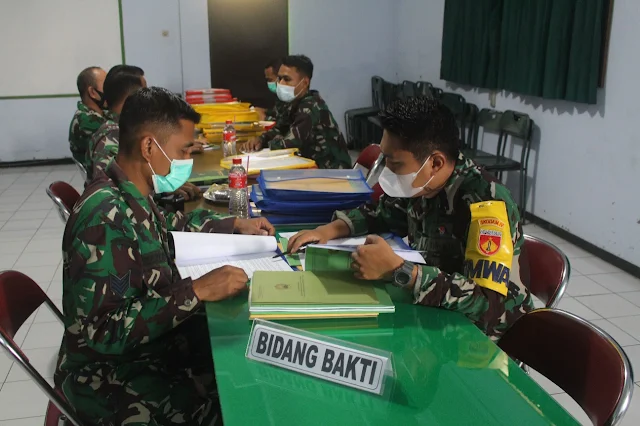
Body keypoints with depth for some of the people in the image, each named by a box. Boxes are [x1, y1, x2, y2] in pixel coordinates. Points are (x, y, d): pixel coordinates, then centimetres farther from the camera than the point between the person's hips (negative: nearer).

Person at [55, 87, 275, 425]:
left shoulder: (129, 195, -2)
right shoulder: (106, 217, -28)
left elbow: (168, 226, 21)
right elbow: (103, 332, -29)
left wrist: (234, 225, 11)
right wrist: (198, 291, -30)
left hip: (151, 341, 9)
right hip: (113, 377, -8)